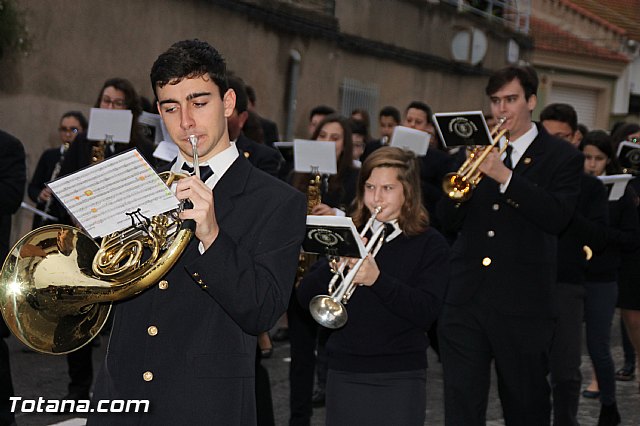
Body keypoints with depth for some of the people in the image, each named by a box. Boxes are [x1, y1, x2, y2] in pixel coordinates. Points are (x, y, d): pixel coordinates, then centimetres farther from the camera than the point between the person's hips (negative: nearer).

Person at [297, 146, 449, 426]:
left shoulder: (430, 244, -1)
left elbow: (426, 312, -14)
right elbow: (305, 298, 0)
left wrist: (377, 279, -26)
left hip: (400, 378, -3)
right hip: (344, 374, 3)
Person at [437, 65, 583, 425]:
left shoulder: (562, 158, 1)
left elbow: (558, 217, -16)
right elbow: (448, 220, 8)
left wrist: (505, 176, -22)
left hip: (522, 305, -3)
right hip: (466, 301, 3)